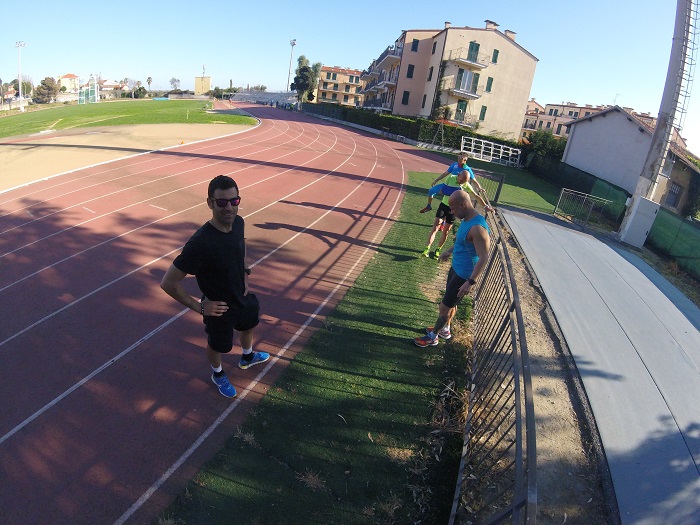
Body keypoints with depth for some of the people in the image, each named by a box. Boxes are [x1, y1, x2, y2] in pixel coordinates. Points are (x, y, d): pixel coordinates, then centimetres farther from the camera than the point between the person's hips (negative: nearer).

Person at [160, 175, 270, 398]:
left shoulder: (238, 223, -16)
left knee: (248, 326, 33)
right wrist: (199, 306, -23)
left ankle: (247, 358, 66)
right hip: (219, 309, -6)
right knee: (218, 345, 23)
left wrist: (244, 273, 1)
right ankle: (218, 374, 57)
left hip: (243, 298, 7)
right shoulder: (200, 243, -38)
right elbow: (169, 283, -30)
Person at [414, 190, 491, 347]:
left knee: (445, 306, 5)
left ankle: (432, 337, 23)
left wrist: (470, 282, -30)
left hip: (464, 276, -9)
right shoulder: (467, 219, 0)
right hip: (456, 268, 9)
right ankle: (445, 330, 45)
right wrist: (450, 250, 23)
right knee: (451, 303, 25)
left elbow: (483, 257, -29)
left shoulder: (477, 227, -30)